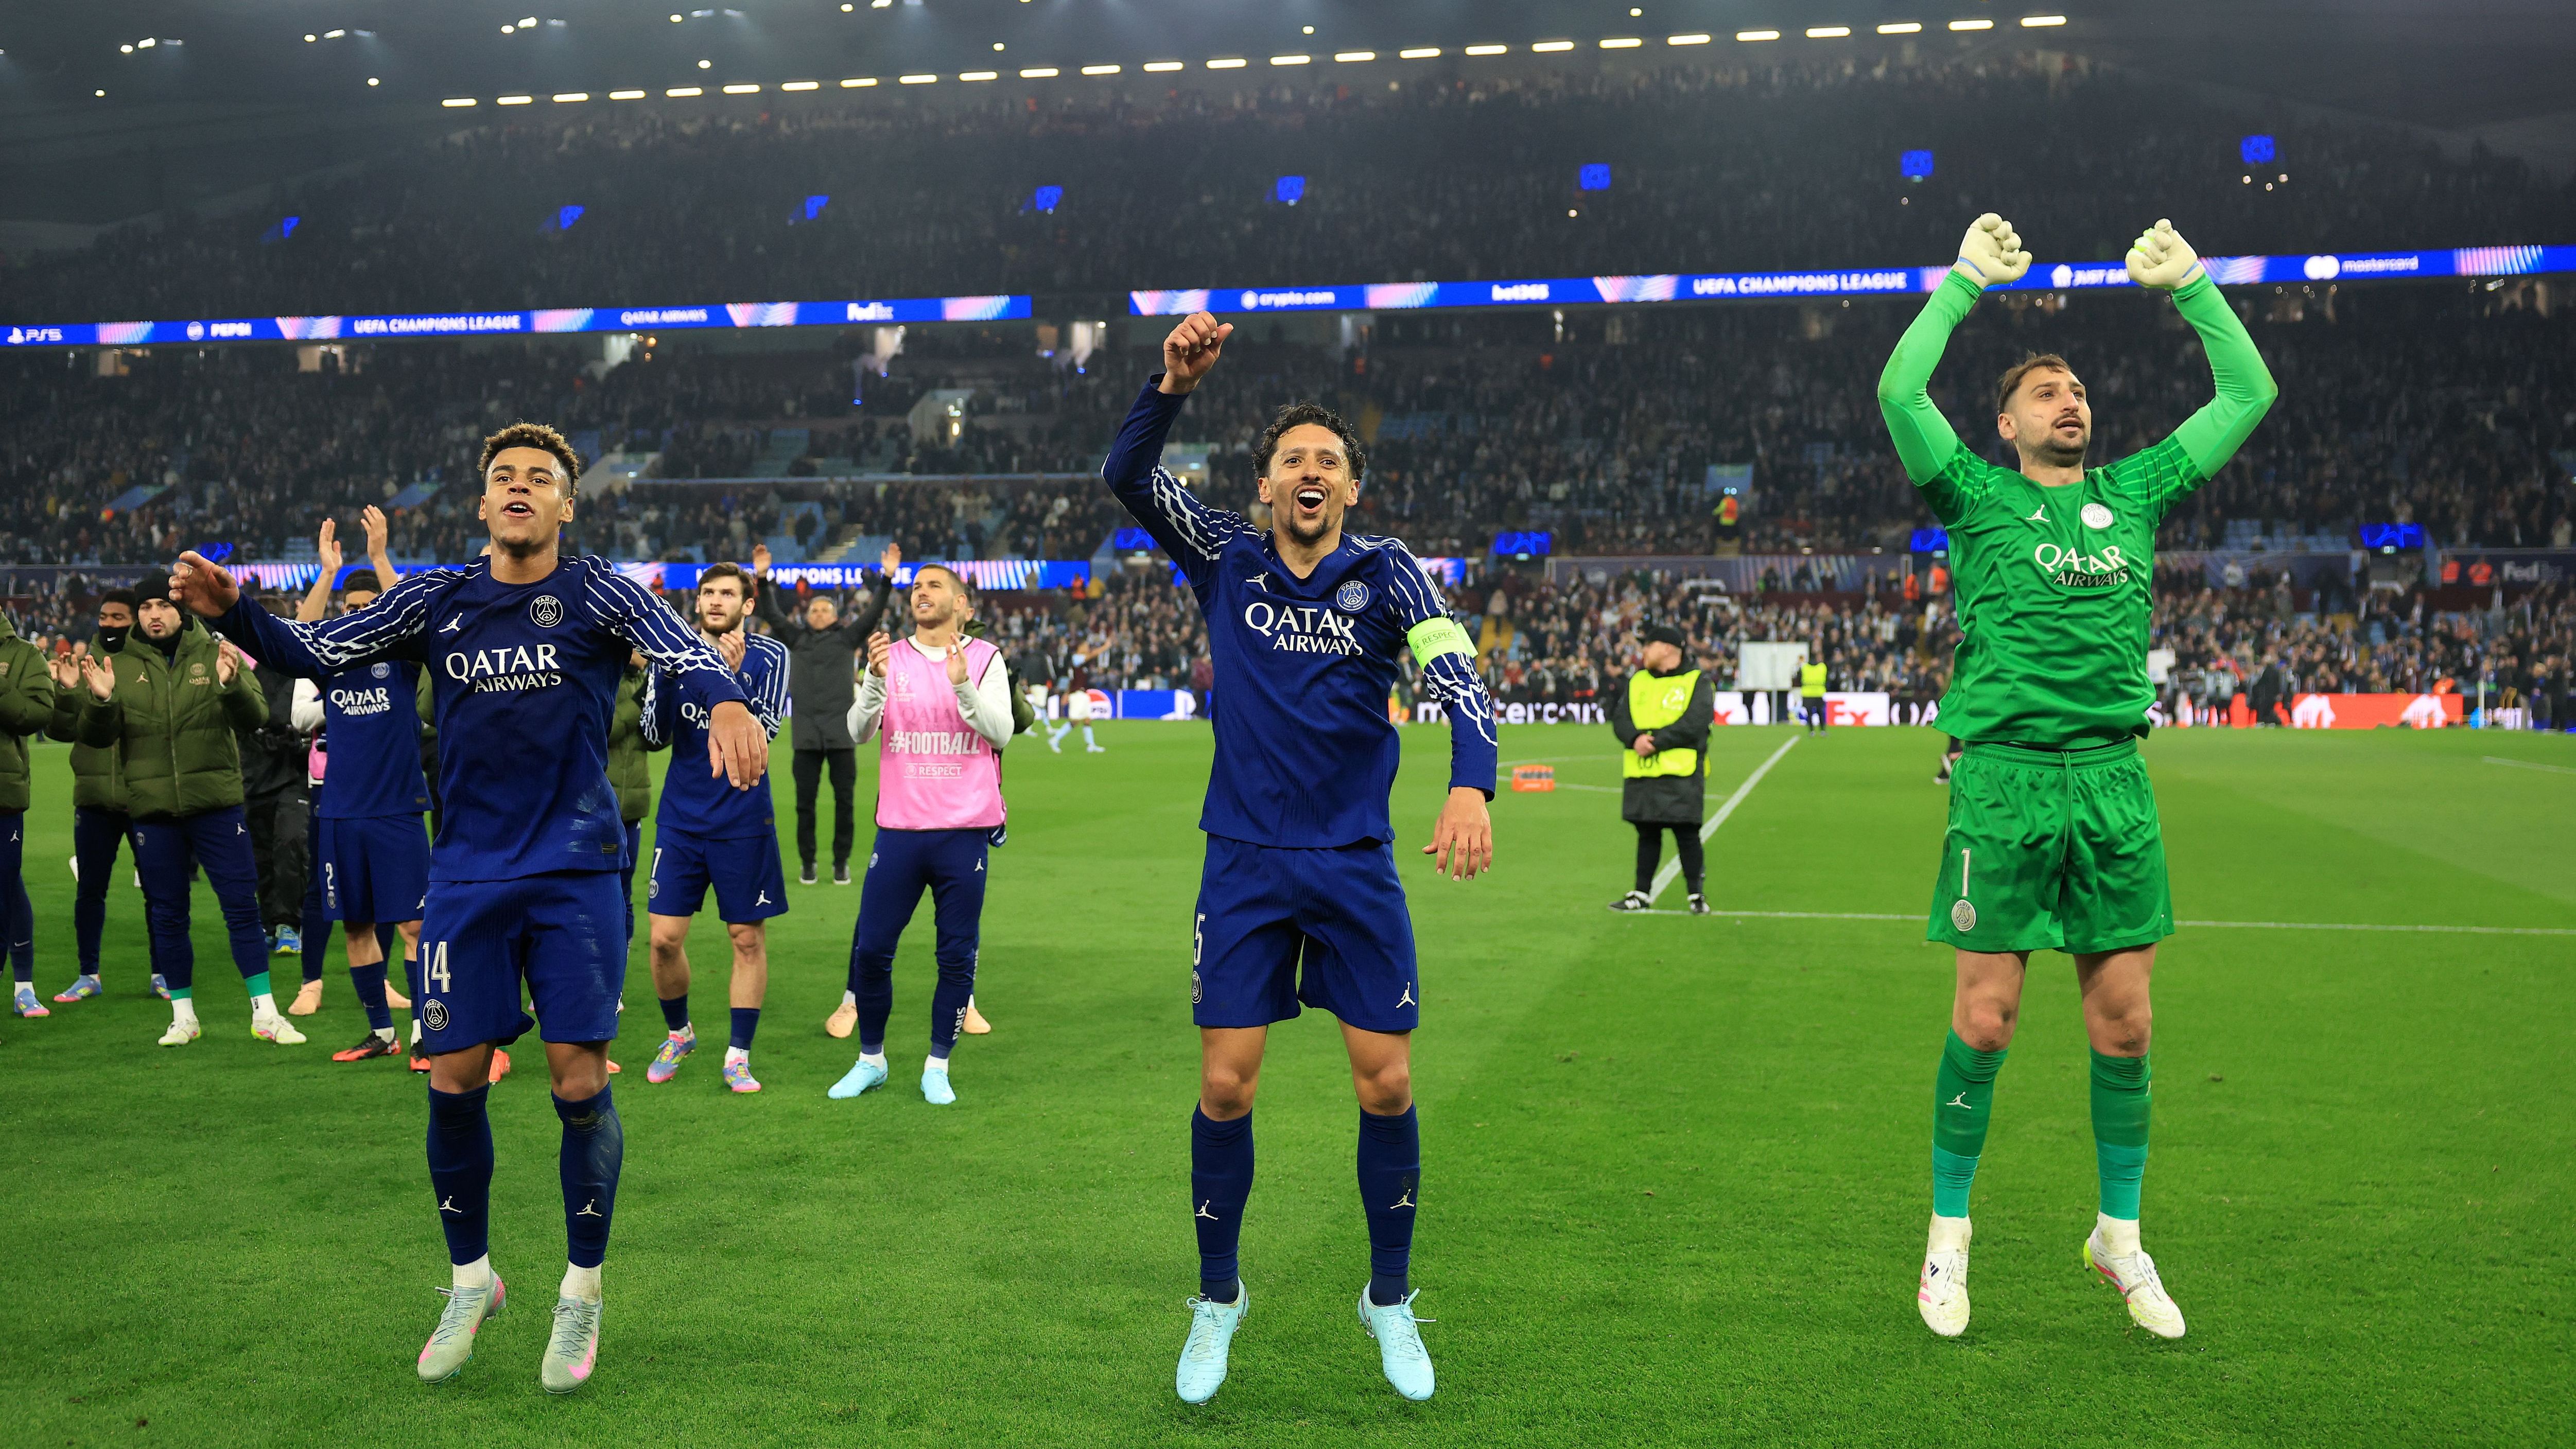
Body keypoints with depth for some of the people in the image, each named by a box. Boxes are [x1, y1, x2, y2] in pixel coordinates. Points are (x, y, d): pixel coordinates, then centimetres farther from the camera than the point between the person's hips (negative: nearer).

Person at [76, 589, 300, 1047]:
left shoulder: (217, 655, 1)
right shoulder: (121, 665, 5)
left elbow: (254, 718, -9)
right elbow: (98, 738, 2)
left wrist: (231, 684, -29)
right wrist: (100, 701, -19)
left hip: (217, 804, -2)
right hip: (153, 810, 2)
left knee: (242, 905, -1)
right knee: (167, 916, 9)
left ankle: (265, 1013, 5)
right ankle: (183, 1016, 20)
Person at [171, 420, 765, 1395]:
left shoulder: (596, 592, -2)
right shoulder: (437, 602, 7)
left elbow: (680, 647, -19)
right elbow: (316, 651, 7)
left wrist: (726, 703, -41)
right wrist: (231, 611, -13)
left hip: (574, 873, -2)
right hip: (467, 875, 3)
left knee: (579, 1084, -3)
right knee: (454, 1083, 3)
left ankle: (582, 1294, 17)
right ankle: (471, 1281, 26)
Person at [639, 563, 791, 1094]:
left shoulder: (769, 656, -3)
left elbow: (768, 729, -14)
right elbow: (654, 738, 0)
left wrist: (735, 675, -26)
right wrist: (666, 674, -15)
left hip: (744, 822, -2)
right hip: (681, 820, 2)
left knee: (748, 938, 2)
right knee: (664, 938, 0)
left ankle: (738, 1054, 14)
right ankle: (679, 1034, 25)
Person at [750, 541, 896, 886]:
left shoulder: (847, 637, 8)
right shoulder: (796, 638, 13)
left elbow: (874, 611, 1)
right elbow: (771, 614, 10)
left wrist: (887, 578, -10)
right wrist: (763, 579, 0)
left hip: (842, 732, -1)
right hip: (806, 735, 2)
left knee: (844, 800, 1)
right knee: (805, 802, 5)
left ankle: (841, 862, 11)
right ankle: (807, 863, 15)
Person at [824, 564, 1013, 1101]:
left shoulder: (985, 658, 3)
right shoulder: (890, 657, 6)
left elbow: (1001, 733, -8)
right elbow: (859, 731, -5)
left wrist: (961, 683, -21)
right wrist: (876, 679, -22)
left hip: (965, 830, -1)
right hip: (899, 829, 1)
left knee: (957, 954, 2)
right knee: (871, 949, 1)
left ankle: (938, 1067, 14)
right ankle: (870, 1060, 19)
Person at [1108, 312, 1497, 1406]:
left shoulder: (1387, 574, -3)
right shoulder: (1226, 559, 2)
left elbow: (1458, 675, -17)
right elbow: (1126, 477, -8)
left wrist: (1471, 787, -36)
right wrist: (1173, 384, -25)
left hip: (1356, 865, 0)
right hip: (1244, 864, 1)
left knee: (1387, 1084, 0)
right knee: (1225, 1085, 0)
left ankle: (1390, 1301, 21)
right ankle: (1217, 1298, 21)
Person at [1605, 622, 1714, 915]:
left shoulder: (1697, 682, -2)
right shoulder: (1637, 682, 16)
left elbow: (1694, 723, -15)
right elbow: (1620, 717, 6)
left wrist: (1655, 742, -18)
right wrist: (1636, 738, -15)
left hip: (1681, 774, -5)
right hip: (1640, 773, 5)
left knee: (1686, 835, -3)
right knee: (1647, 835, 12)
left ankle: (1697, 896, 6)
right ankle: (1642, 894, 19)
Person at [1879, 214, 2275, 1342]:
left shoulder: (2136, 491, 16)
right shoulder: (1977, 497, 5)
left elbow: (2249, 394, 19)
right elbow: (1898, 391, -9)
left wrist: (2189, 283, 15)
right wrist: (1966, 280, -2)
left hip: (2115, 780, 4)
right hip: (2006, 780, -4)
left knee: (2123, 1017, 6)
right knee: (1985, 1016, -2)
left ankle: (2121, 1235, 21)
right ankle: (1949, 1237, 12)